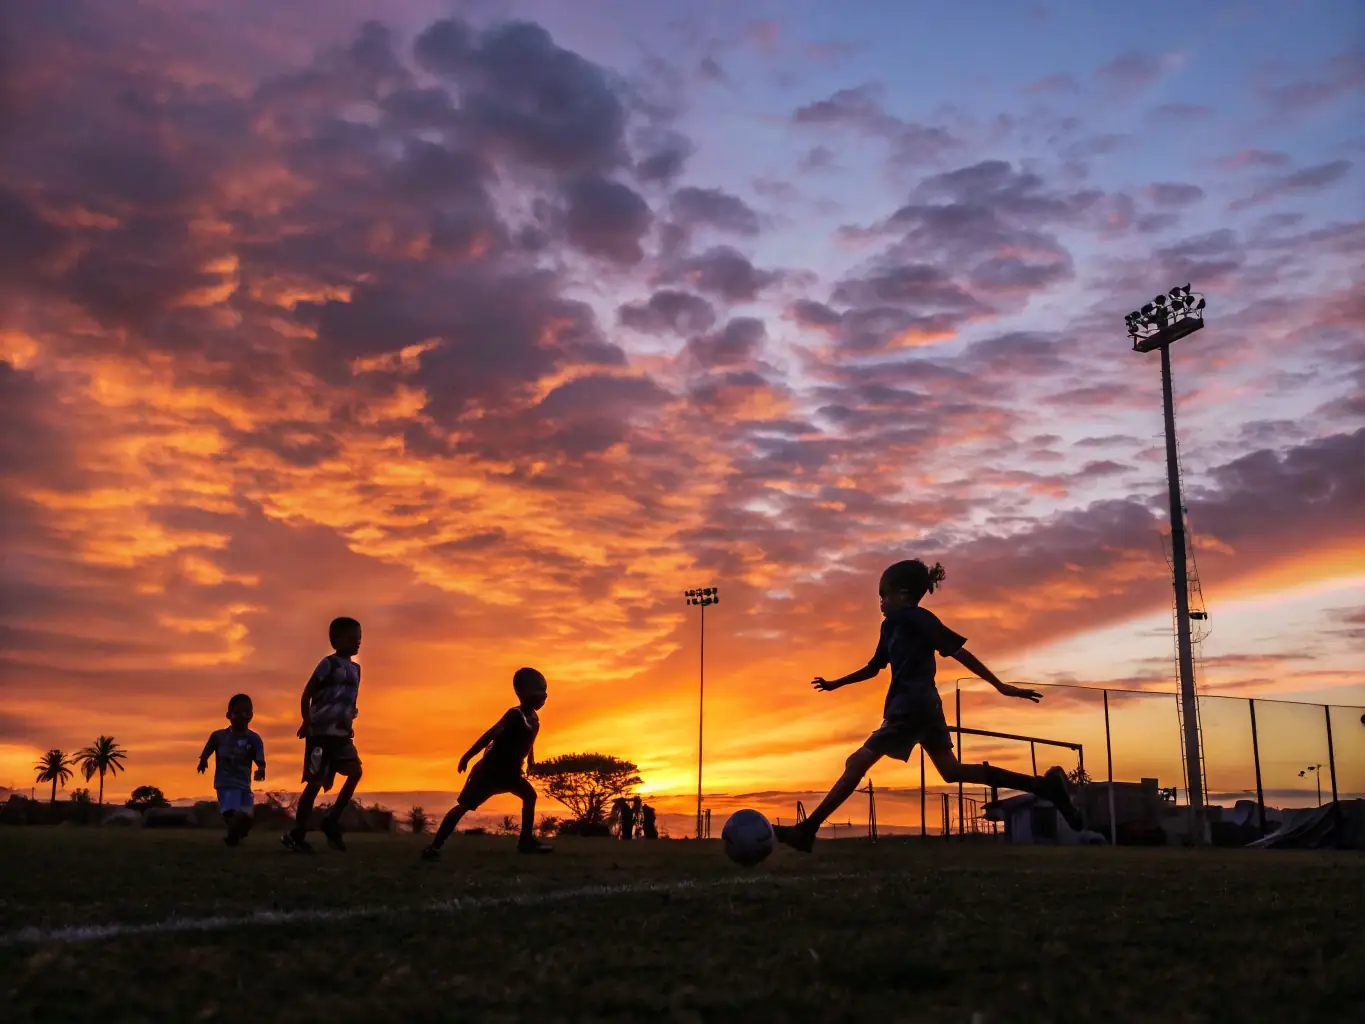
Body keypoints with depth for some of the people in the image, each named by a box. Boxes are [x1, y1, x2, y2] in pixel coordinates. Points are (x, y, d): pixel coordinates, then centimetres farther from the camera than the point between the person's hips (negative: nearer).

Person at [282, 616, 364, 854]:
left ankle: (331, 820, 3)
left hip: (342, 733, 7)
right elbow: (306, 694, -10)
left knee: (355, 772, -9)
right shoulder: (329, 663, -9)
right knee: (316, 781, -5)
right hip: (321, 732, -7)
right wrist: (306, 722, -18)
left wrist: (349, 725, 13)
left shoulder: (355, 668, 13)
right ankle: (296, 834, 6)